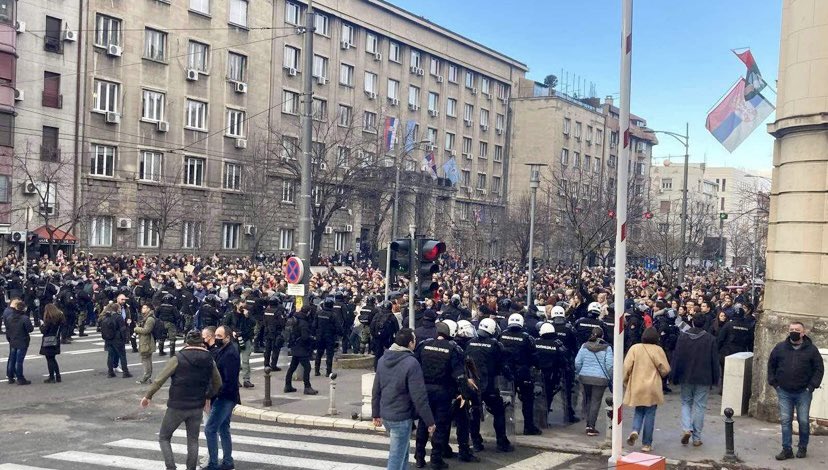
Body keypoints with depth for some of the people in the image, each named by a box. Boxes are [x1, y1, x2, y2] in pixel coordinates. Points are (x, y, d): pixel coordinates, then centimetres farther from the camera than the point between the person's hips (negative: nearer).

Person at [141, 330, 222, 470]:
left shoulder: (177, 359, -10)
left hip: (177, 407, -3)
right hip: (197, 407, 3)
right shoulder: (209, 361, 1)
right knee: (193, 441, 16)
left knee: (164, 438, 12)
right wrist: (207, 397, 29)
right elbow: (218, 384, 13)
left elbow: (159, 380, -9)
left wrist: (148, 396, 4)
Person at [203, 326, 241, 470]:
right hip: (222, 397, 10)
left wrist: (214, 394, -21)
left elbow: (229, 380, -23)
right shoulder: (220, 350, 10)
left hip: (225, 397, -10)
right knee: (223, 429, 16)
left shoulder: (231, 354, -20)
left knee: (210, 429, -8)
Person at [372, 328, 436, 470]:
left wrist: (376, 413, 19)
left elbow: (376, 390, 9)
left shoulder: (383, 359, 3)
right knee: (396, 457, 0)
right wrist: (430, 421, -12)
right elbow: (419, 396, -20)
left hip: (385, 415, 8)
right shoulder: (411, 363, -20)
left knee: (402, 450, 25)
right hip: (402, 417, -8)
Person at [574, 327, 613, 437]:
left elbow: (577, 362, 2)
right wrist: (610, 378, 4)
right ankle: (591, 427, 0)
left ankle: (588, 424, 15)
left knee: (587, 400, 17)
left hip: (585, 377, 3)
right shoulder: (607, 348, -5)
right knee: (596, 402, 2)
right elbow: (609, 365, -8)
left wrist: (578, 374, 16)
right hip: (600, 378, -3)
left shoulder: (584, 346, 2)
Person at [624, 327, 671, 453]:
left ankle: (635, 431, -9)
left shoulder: (635, 348, -3)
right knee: (650, 415, 7)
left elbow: (626, 367, -5)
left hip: (636, 387, 2)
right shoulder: (658, 350, -7)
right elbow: (665, 369, -5)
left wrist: (626, 383, 8)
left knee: (639, 412, 18)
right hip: (652, 388, -2)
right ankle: (646, 444, 9)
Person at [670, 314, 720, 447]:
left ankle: (686, 429, -6)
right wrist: (715, 379, 8)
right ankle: (696, 438, 9)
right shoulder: (710, 339, -6)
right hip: (703, 379, -1)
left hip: (686, 378, 1)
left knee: (686, 403, 16)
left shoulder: (682, 337, -4)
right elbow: (715, 361, -2)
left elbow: (676, 358, -2)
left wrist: (674, 377, 6)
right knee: (699, 406, 6)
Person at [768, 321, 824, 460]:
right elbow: (771, 365, 11)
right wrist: (773, 382, 5)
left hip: (803, 393, -1)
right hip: (784, 392, 2)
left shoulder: (811, 349, -3)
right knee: (785, 421, 3)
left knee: (803, 421, 3)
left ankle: (803, 447, 22)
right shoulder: (780, 348, 2)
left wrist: (812, 386, -5)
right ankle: (787, 449, 9)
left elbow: (819, 369, 1)